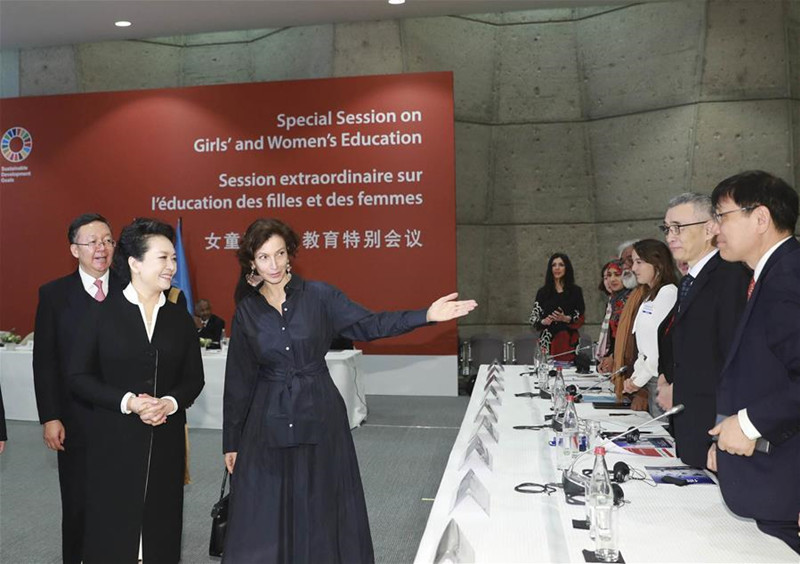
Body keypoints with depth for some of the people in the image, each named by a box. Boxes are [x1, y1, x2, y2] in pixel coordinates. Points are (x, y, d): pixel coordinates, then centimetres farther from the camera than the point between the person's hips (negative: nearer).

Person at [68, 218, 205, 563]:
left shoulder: (180, 318, 6)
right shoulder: (101, 315, -3)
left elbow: (194, 378, 9)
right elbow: (79, 377, -3)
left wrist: (170, 402, -11)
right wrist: (127, 401, -16)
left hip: (165, 441, 3)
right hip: (114, 440, -2)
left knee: (161, 526, 7)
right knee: (112, 529, 5)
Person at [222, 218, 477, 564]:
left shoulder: (318, 295, -2)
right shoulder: (247, 311, 2)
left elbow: (368, 325, -8)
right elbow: (238, 381, 6)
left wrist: (427, 315, -21)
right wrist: (231, 442, 7)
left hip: (319, 418, -1)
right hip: (268, 424, 1)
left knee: (320, 511, 8)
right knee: (265, 519, 6)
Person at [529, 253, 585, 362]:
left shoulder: (576, 291, 6)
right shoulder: (542, 291, 8)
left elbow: (580, 319, 5)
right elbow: (533, 317, 8)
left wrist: (566, 319, -13)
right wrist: (543, 321, -12)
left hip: (569, 342, 0)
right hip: (548, 342, 0)